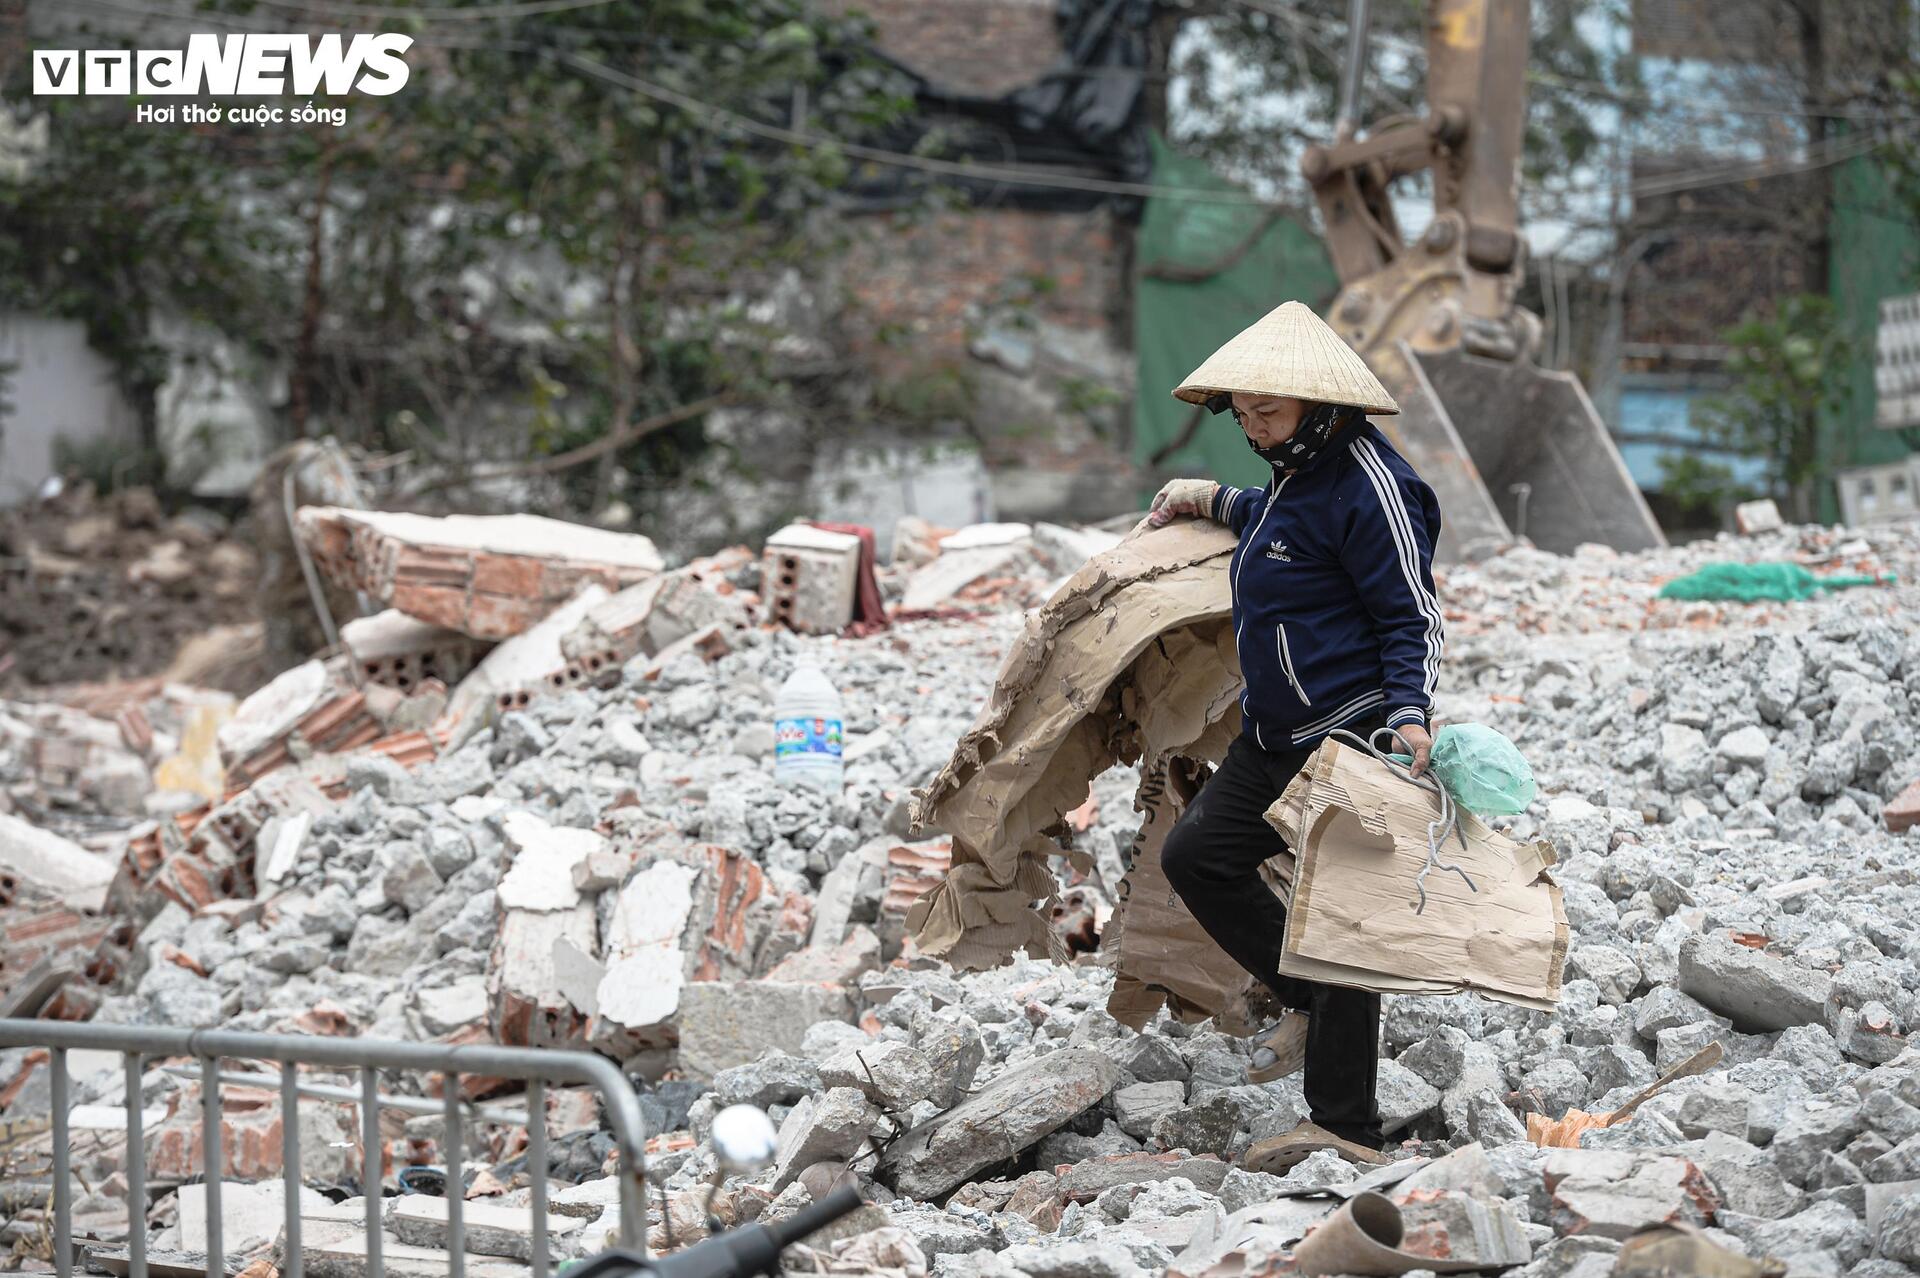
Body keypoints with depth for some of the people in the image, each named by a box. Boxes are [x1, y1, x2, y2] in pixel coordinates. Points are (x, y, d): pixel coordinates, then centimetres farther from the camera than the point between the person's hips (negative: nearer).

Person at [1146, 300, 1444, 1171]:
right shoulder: (1298, 467, 12)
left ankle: (1345, 1132, 1)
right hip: (1276, 740, 10)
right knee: (1196, 855, 14)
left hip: (1351, 739, -10)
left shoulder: (1367, 486, -18)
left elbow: (1412, 620, -18)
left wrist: (1409, 714, -30)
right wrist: (1218, 502, 38)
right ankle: (1307, 1002, 25)